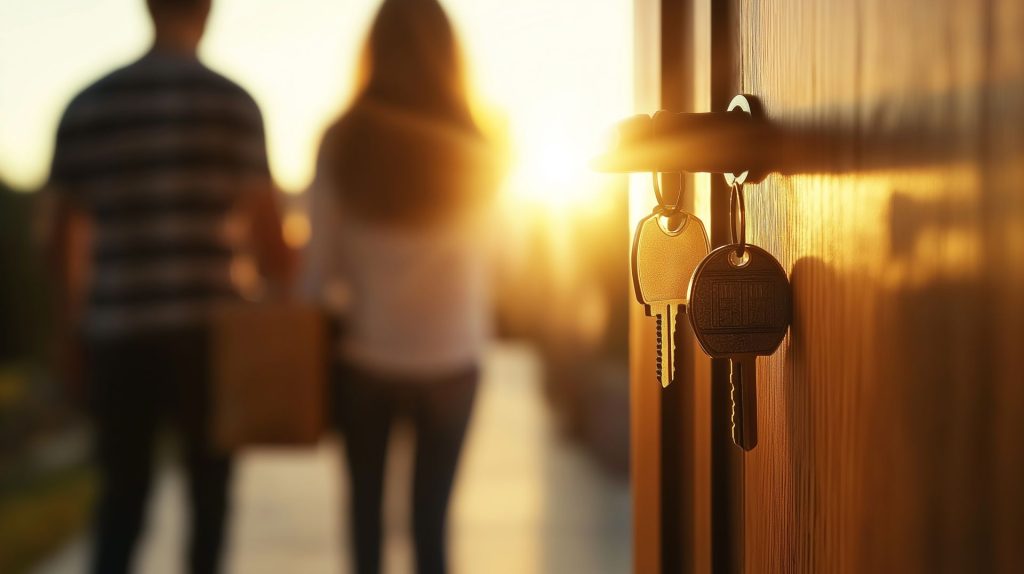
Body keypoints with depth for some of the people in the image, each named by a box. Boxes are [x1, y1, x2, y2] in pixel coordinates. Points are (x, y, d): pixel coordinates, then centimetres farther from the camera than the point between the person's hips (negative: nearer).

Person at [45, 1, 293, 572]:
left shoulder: (87, 106, 5)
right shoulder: (233, 102, -4)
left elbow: (68, 231, 7)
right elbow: (265, 226, -5)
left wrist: (72, 321, 21)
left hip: (118, 332, 3)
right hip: (209, 328, -2)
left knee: (123, 493, 12)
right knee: (209, 490, 11)